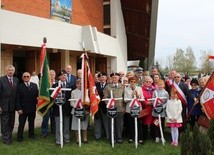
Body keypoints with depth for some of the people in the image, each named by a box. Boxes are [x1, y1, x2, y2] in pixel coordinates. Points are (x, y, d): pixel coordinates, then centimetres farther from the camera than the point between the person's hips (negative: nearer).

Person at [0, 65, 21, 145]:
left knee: (11, 123, 13)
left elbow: (17, 93, 6)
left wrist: (17, 105, 3)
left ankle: (9, 137, 27)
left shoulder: (16, 80, 5)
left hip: (12, 106, 4)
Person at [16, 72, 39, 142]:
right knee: (21, 123, 5)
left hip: (32, 108, 3)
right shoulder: (19, 86, -5)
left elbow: (37, 95, 3)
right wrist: (19, 108, -13)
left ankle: (31, 135, 29)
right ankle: (19, 137, 17)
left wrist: (37, 104, -10)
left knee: (31, 122, 15)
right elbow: (18, 99, -7)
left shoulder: (34, 85, 5)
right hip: (23, 109, -3)